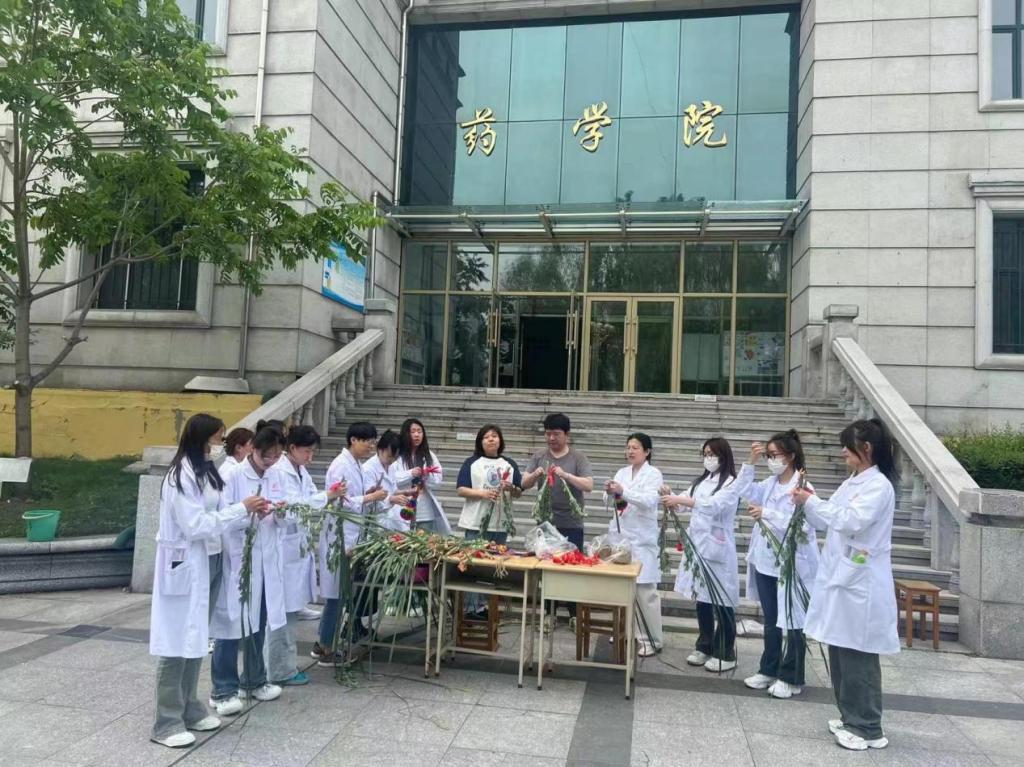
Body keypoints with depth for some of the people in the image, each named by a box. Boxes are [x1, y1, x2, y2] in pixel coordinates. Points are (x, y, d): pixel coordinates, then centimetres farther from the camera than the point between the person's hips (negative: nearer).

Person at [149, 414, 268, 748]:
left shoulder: (203, 471, 9)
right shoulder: (180, 476, -19)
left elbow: (217, 512, 10)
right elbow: (195, 526, -22)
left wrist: (251, 511, -4)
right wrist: (242, 509, -18)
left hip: (199, 561, 9)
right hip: (180, 563, -9)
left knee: (195, 639, 15)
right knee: (176, 642, -1)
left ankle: (189, 708, 27)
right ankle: (167, 721, 10)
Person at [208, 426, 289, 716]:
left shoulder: (276, 477, 7)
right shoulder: (234, 476, -10)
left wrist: (280, 513, -12)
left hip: (266, 560, 6)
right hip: (237, 560, -5)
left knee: (258, 623, 15)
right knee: (232, 623, 1)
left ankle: (253, 681, 30)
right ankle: (223, 690, 13)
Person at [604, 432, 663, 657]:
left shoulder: (653, 474, -3)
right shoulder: (622, 472, 12)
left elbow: (650, 501, -19)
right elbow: (610, 500, 6)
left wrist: (623, 491, -31)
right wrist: (610, 492, -17)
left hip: (641, 539, -5)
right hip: (619, 535, 5)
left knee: (645, 591, -4)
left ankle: (652, 640, 4)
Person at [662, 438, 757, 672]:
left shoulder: (731, 482, -8)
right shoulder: (700, 482, 13)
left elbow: (714, 505, -23)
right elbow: (686, 503, 13)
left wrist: (681, 500, -32)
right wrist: (671, 495, -7)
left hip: (718, 550, -7)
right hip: (698, 547, 7)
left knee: (722, 602, 2)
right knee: (702, 599, 13)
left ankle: (726, 654, 12)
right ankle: (705, 647, 26)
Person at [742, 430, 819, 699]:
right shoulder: (769, 484, 10)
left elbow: (801, 525, -22)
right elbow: (747, 490, -6)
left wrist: (767, 514, -28)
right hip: (765, 560, 7)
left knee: (793, 622, 7)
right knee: (770, 620, 17)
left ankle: (792, 678, 19)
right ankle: (769, 670, 29)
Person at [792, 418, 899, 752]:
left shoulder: (879, 485, -12)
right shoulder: (851, 483, 14)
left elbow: (850, 520, -24)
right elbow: (828, 522, 17)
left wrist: (811, 502, -16)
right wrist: (808, 503, 0)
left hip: (861, 584, -9)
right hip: (838, 578, 9)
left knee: (859, 657, -1)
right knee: (840, 653, 14)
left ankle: (869, 728, 11)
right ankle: (851, 718, 26)